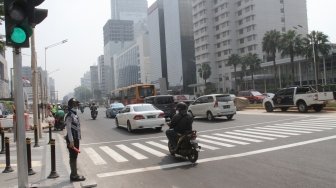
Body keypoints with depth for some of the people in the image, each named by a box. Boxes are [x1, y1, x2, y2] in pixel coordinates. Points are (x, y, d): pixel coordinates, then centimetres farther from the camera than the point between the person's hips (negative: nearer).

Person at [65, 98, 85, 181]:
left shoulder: (75, 114, 13)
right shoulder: (69, 116, -16)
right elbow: (68, 129, -20)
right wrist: (71, 141, -23)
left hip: (76, 138, 9)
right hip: (72, 139, -9)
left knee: (75, 157, 15)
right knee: (73, 157, -3)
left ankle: (74, 174, 24)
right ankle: (74, 176, 4)